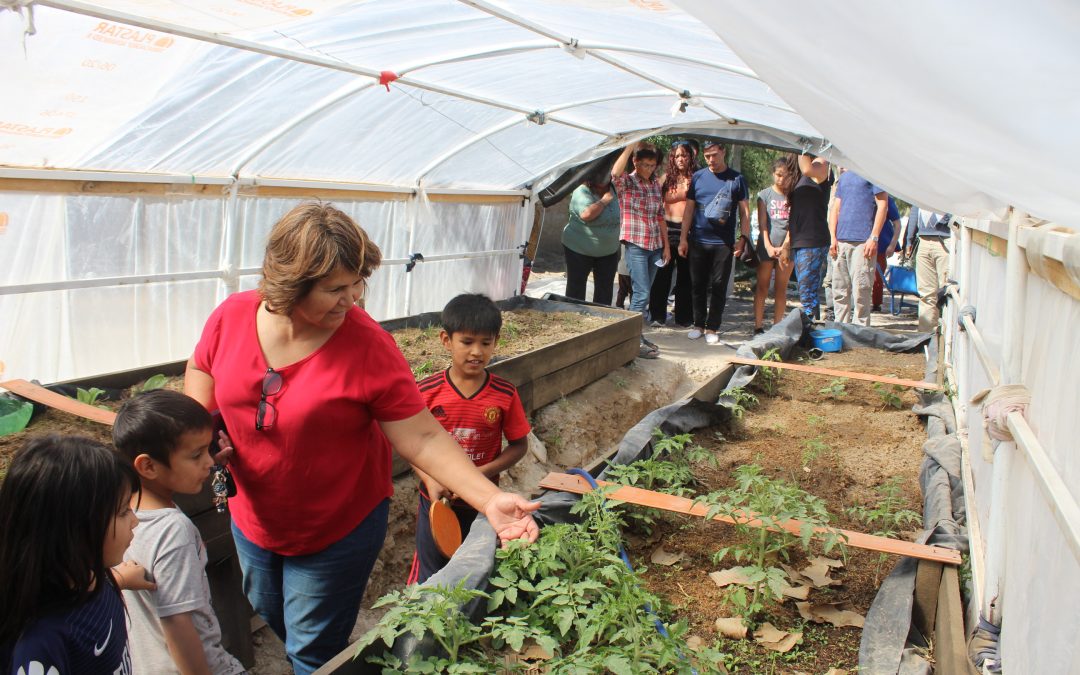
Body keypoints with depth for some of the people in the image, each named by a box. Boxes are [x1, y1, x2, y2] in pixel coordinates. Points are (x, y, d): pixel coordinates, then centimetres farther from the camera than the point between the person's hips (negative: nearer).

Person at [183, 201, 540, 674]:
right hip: (253, 520, 5)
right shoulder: (232, 317, -15)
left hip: (337, 530, -5)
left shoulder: (369, 346, -27)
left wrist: (489, 499, -35)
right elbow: (201, 374, 5)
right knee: (270, 614, 32)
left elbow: (421, 438, -26)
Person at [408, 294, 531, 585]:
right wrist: (430, 480, -21)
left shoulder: (505, 394, -10)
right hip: (436, 501, 0)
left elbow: (519, 445, -2)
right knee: (430, 576, 15)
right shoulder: (427, 392, -12)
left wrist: (481, 473, -16)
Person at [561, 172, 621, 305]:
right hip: (579, 249, -6)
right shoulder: (582, 192, -17)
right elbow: (586, 214, -33)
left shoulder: (614, 190, 1)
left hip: (608, 250, 6)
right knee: (576, 289, 4)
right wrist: (604, 201, -20)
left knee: (605, 291, 10)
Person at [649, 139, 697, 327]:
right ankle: (657, 315, 12)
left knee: (685, 276, 8)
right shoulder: (667, 177, 4)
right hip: (667, 228, 0)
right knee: (662, 274, 3)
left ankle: (684, 316, 17)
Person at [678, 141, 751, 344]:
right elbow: (689, 209, 8)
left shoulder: (737, 179, 3)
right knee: (698, 285, 7)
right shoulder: (698, 177, 7)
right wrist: (683, 238, 3)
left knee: (719, 286, 1)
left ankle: (712, 327, 10)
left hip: (724, 243, -2)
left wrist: (743, 238, -4)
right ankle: (698, 324, 19)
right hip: (698, 241, 2)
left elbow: (744, 212, 5)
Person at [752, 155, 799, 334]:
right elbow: (762, 224, 0)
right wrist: (768, 246, -10)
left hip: (787, 247, 1)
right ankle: (758, 326, 3)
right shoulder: (765, 194, 5)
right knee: (762, 287, 1)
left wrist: (785, 247, -10)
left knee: (781, 289, 5)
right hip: (766, 247, -1)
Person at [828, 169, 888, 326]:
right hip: (841, 241, 6)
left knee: (860, 293, -8)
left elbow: (883, 206, -5)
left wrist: (874, 238, -13)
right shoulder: (844, 176, 20)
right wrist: (833, 238, 7)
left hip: (863, 242, -6)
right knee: (839, 292, 8)